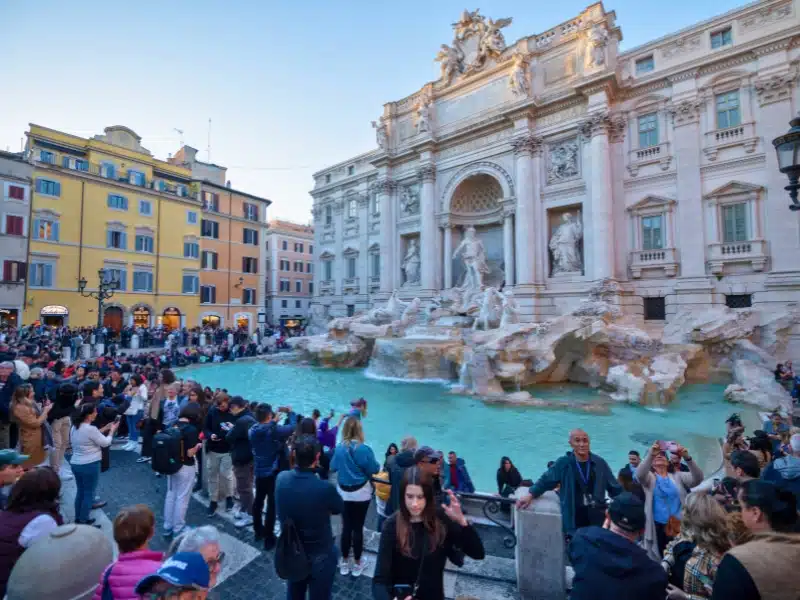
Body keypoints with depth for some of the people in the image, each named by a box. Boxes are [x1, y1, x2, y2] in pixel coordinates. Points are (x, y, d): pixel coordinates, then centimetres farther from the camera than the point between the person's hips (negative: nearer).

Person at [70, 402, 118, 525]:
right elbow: (105, 443, -12)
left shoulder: (74, 427, 2)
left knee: (80, 492, 20)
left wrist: (104, 429, 12)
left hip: (75, 464, 8)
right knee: (88, 493, 6)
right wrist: (112, 430, 1)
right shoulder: (90, 429, -23)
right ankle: (83, 521, 15)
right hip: (89, 465, -8)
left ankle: (78, 519, 30)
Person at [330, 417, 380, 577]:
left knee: (346, 526, 14)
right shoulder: (365, 449, -20)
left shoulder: (339, 448, -8)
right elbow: (374, 469, -13)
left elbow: (333, 467, 5)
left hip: (344, 493, 3)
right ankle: (357, 564, 23)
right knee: (358, 527, 9)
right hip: (361, 493, -3)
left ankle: (344, 562, 28)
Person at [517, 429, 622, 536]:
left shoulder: (600, 463, 1)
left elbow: (615, 488, 12)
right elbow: (546, 480, -2)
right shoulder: (563, 463, -6)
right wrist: (530, 495, -12)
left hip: (599, 519, 2)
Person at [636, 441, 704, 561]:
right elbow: (639, 475, -22)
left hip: (679, 526, 2)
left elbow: (697, 479, -8)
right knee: (660, 559, 5)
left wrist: (687, 458, -24)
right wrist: (650, 454, -35)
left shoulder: (677, 476, 9)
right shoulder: (649, 477, 2)